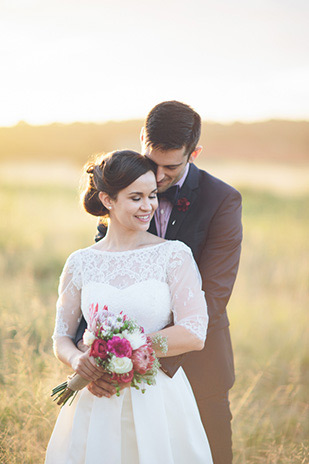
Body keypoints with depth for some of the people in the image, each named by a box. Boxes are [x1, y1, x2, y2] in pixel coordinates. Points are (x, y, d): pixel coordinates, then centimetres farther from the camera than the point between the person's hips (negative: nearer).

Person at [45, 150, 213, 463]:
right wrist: (77, 359, -16)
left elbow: (194, 335, -14)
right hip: (96, 404, 1)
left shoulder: (174, 255, -5)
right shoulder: (80, 264, 1)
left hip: (160, 400, -1)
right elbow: (62, 338, 8)